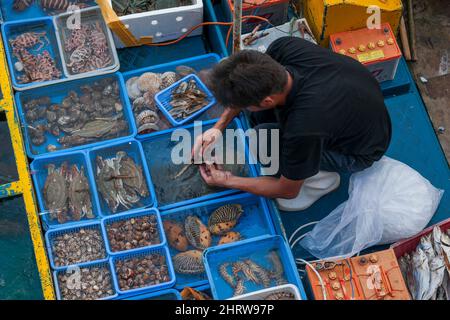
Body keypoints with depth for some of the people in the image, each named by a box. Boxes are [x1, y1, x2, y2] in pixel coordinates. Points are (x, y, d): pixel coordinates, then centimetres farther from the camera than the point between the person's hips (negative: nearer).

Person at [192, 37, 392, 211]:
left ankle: (321, 179, 2)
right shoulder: (284, 47, -27)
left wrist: (226, 181, -9)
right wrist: (218, 127, -8)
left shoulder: (302, 129, -41)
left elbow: (288, 191, -19)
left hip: (362, 149, -6)